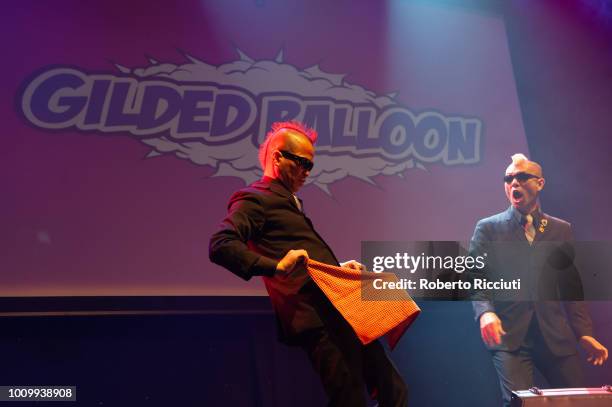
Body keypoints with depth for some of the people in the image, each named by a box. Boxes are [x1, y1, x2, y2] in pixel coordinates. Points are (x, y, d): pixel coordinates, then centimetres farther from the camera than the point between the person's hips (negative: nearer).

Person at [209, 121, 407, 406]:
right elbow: (220, 246, -17)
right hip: (316, 318, -9)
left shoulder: (292, 202, 25)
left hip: (339, 309, 9)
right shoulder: (255, 199, -2)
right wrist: (276, 267, -26)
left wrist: (338, 267, 13)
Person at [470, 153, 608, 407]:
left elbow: (572, 287, 10)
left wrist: (584, 333, 3)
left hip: (556, 336, 3)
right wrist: (485, 312, -20)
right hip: (509, 335, -3)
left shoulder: (561, 230, 12)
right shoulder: (488, 228, 3)